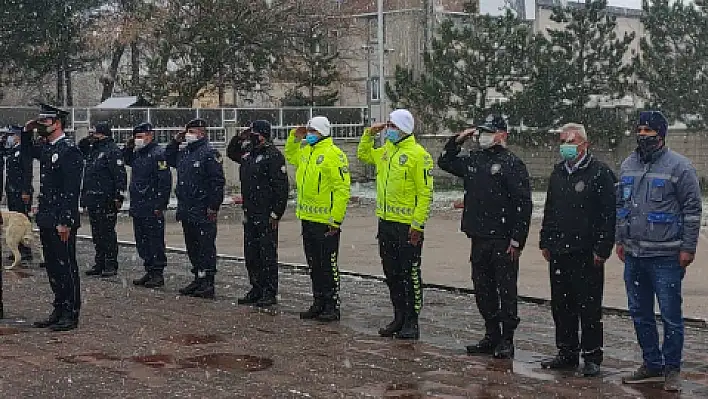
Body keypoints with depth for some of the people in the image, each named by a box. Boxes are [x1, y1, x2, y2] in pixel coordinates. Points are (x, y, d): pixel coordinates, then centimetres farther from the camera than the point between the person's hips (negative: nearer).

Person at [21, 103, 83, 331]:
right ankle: (59, 311, 23)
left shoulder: (69, 151, -15)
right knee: (52, 266, 14)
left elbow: (72, 190, -19)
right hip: (46, 219, 9)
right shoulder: (45, 147, 11)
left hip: (62, 221, -9)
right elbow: (26, 152, 35)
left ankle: (71, 315, 6)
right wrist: (27, 132, 15)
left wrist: (65, 222, -22)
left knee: (66, 267, -1)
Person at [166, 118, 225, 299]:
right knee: (192, 248, 15)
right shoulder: (184, 152, 14)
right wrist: (175, 142, 14)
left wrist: (213, 207, -18)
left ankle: (208, 283, -2)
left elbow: (217, 182, -15)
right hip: (186, 210, 9)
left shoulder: (210, 153, -11)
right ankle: (198, 279, 24)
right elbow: (168, 158, 30)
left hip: (203, 211, -9)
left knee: (206, 248, -5)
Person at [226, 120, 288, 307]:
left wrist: (276, 213, -19)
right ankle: (257, 289, 22)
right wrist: (240, 138, 15)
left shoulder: (273, 155, -12)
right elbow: (231, 152, 34)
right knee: (251, 254, 13)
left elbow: (281, 187, -16)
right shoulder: (249, 153, 13)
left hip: (266, 216, -9)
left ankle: (270, 293, 2)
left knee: (267, 253, -4)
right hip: (250, 215, 9)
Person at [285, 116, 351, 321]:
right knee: (314, 265, 14)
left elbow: (342, 189, -17)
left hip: (326, 221, -8)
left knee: (328, 266, -2)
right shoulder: (305, 151, 13)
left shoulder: (334, 154, -13)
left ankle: (332, 307, 5)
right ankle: (318, 304, 23)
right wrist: (295, 136, 18)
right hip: (307, 218, 9)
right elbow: (290, 155, 37)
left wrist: (335, 220, -20)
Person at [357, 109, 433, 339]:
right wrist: (369, 134, 15)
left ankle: (412, 323, 6)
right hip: (386, 222, 8)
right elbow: (363, 155, 32)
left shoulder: (418, 154, -12)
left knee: (410, 274, -1)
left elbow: (425, 193, -15)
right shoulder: (385, 151, 11)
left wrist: (418, 225, -19)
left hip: (407, 225, -8)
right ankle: (399, 318, 24)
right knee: (391, 274, 13)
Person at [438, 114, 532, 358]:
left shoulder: (512, 164, -8)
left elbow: (523, 204, -12)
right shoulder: (473, 160, 13)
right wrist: (457, 141, 13)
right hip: (479, 238, 7)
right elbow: (445, 162, 29)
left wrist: (517, 240, -16)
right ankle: (491, 336, 23)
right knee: (483, 290, 12)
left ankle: (506, 340, 6)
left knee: (506, 291, -1)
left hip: (503, 240, -7)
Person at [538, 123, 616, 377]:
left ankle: (592, 357, 8)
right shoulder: (558, 173, 15)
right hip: (559, 252, 7)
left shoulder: (600, 173, -7)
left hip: (587, 254, -7)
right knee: (561, 306, 12)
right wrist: (545, 242, 16)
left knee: (589, 307, -1)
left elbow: (609, 214, -11)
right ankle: (567, 353, 22)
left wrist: (602, 249, -15)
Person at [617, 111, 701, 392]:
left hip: (665, 256, -6)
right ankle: (652, 365, 25)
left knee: (671, 316, -1)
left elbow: (692, 209, -6)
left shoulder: (678, 166, -6)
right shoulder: (628, 166, 11)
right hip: (633, 255, 6)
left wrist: (688, 248, -9)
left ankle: (671, 369, 11)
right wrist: (620, 240, 14)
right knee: (640, 315, 13)